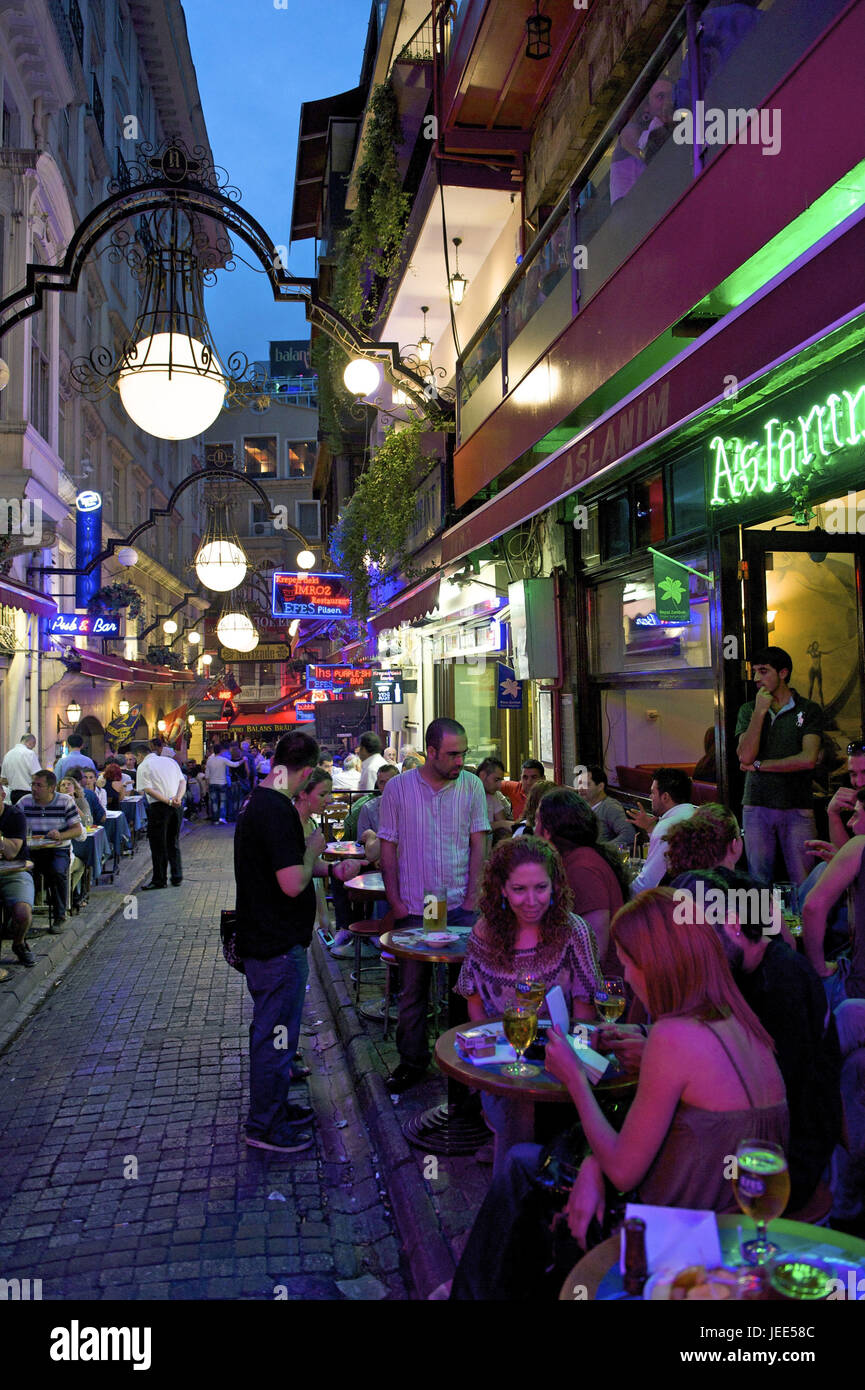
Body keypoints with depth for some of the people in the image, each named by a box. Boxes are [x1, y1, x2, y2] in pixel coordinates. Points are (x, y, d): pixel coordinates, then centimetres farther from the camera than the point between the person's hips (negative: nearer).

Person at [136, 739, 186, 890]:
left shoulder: (143, 766, -1)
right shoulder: (170, 761, 15)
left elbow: (148, 790, -12)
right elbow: (183, 781, 6)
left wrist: (168, 801, -15)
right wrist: (178, 798, -8)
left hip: (159, 806, -5)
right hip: (176, 806, 5)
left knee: (158, 844, 4)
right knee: (174, 842, 16)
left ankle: (159, 880, 10)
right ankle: (177, 877, 19)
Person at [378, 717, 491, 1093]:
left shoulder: (471, 786, -1)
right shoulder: (398, 787, -3)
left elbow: (478, 844, 1)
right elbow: (388, 847, 1)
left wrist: (472, 897, -6)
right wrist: (395, 901, -4)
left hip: (461, 905, 0)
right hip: (413, 907, 0)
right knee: (413, 988, 9)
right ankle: (412, 1061, 25)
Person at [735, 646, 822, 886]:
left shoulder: (809, 711, 3)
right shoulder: (748, 710, 11)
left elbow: (808, 759, -10)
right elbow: (745, 755, -4)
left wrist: (759, 765, -3)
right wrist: (760, 711, -6)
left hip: (797, 807, -2)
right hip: (756, 805, 2)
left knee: (802, 884, -2)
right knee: (757, 884, 3)